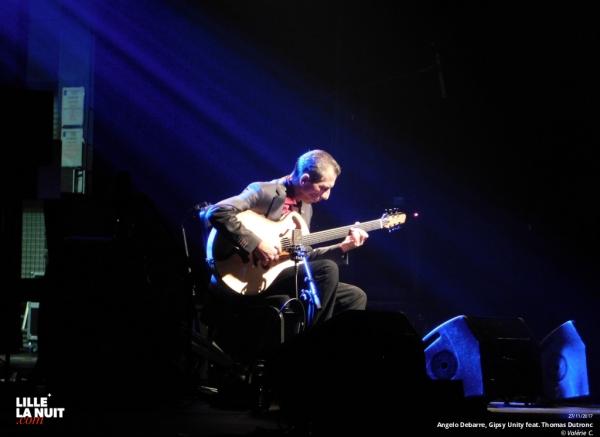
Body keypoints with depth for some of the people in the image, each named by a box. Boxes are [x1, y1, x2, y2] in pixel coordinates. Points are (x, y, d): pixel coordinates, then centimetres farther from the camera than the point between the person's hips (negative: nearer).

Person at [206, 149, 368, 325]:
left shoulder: (306, 207, 14)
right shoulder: (265, 192, -14)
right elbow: (217, 212, -26)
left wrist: (342, 247, 9)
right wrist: (255, 244, -27)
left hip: (289, 275, 9)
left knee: (355, 296, 4)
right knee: (327, 270, -26)